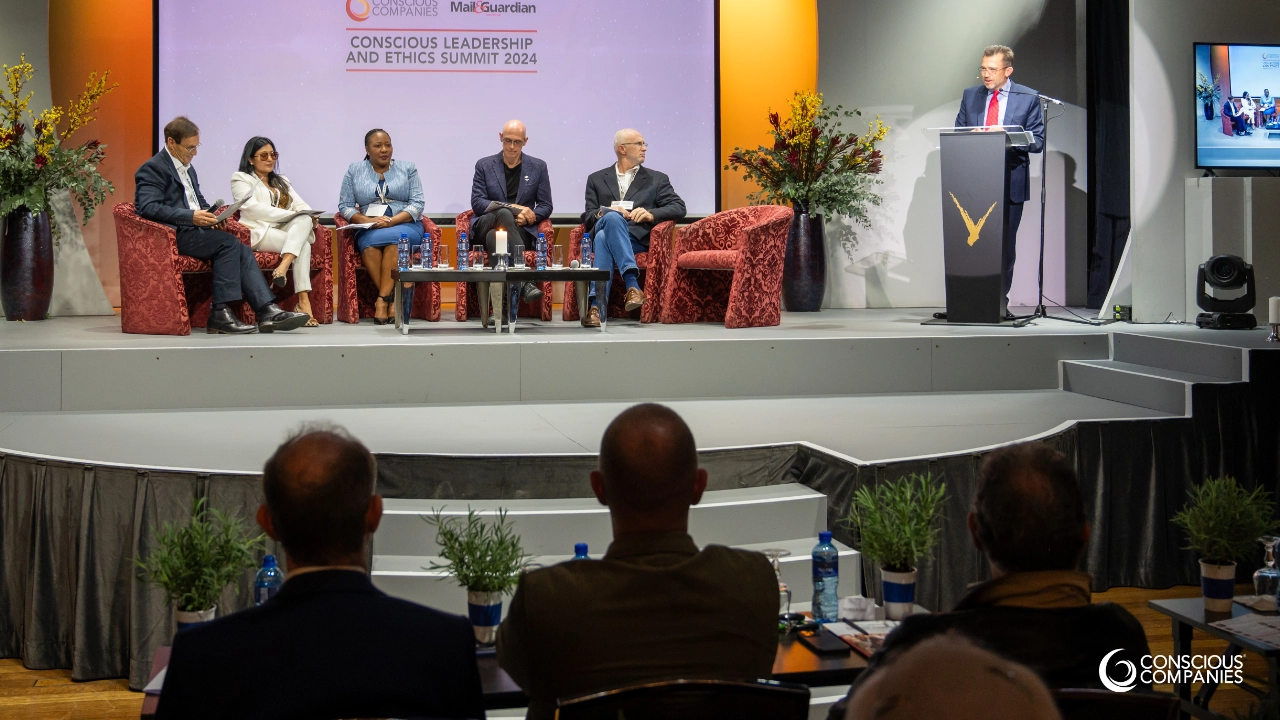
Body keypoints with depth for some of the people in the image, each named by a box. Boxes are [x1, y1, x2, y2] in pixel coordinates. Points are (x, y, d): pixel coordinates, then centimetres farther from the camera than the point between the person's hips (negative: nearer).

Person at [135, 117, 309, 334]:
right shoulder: (153, 169, -6)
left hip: (194, 230, 8)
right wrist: (191, 216, -27)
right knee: (229, 242, -27)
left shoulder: (188, 169, 23)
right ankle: (219, 314, -27)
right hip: (174, 235, -8)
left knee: (243, 251, -14)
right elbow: (148, 208, -19)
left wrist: (210, 216, 4)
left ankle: (268, 312, -26)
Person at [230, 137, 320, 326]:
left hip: (287, 231, 5)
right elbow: (252, 208, -8)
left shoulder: (282, 182, 30)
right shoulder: (241, 179, 11)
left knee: (305, 219, -32)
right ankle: (303, 302, -42)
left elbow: (301, 206, 16)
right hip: (259, 232, -5)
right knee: (303, 245, -32)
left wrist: (309, 217, -11)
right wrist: (290, 215, -16)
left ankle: (283, 268, -48)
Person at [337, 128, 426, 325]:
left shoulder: (408, 169, 12)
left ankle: (382, 299, -34)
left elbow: (418, 203, 1)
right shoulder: (354, 171, 14)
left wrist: (392, 221, -15)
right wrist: (368, 220, -12)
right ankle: (394, 297, -34)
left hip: (406, 226, -1)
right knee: (369, 243, -36)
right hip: (369, 228, 1)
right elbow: (345, 206, 8)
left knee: (394, 238, -37)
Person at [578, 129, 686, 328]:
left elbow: (679, 207, 8)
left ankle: (597, 306, -46)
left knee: (603, 238, -35)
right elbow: (588, 216, 13)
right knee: (612, 217, -37)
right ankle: (632, 284, -48)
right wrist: (605, 213, -10)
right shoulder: (597, 179, 24)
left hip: (637, 238, -1)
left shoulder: (657, 179, 22)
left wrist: (651, 213, -10)